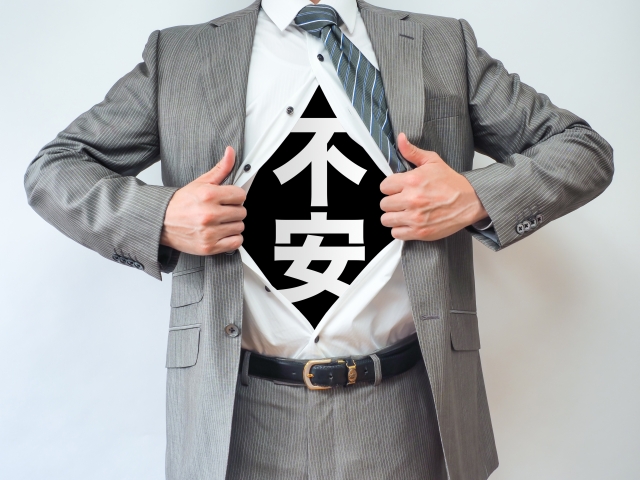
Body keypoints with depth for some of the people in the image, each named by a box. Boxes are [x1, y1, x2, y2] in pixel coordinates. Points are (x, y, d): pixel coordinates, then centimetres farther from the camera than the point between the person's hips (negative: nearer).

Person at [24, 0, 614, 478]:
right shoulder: (176, 55, 5)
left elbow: (586, 149, 10)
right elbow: (51, 168, 9)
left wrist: (480, 197, -10)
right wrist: (159, 217, -12)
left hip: (404, 406, 1)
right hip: (240, 409, 0)